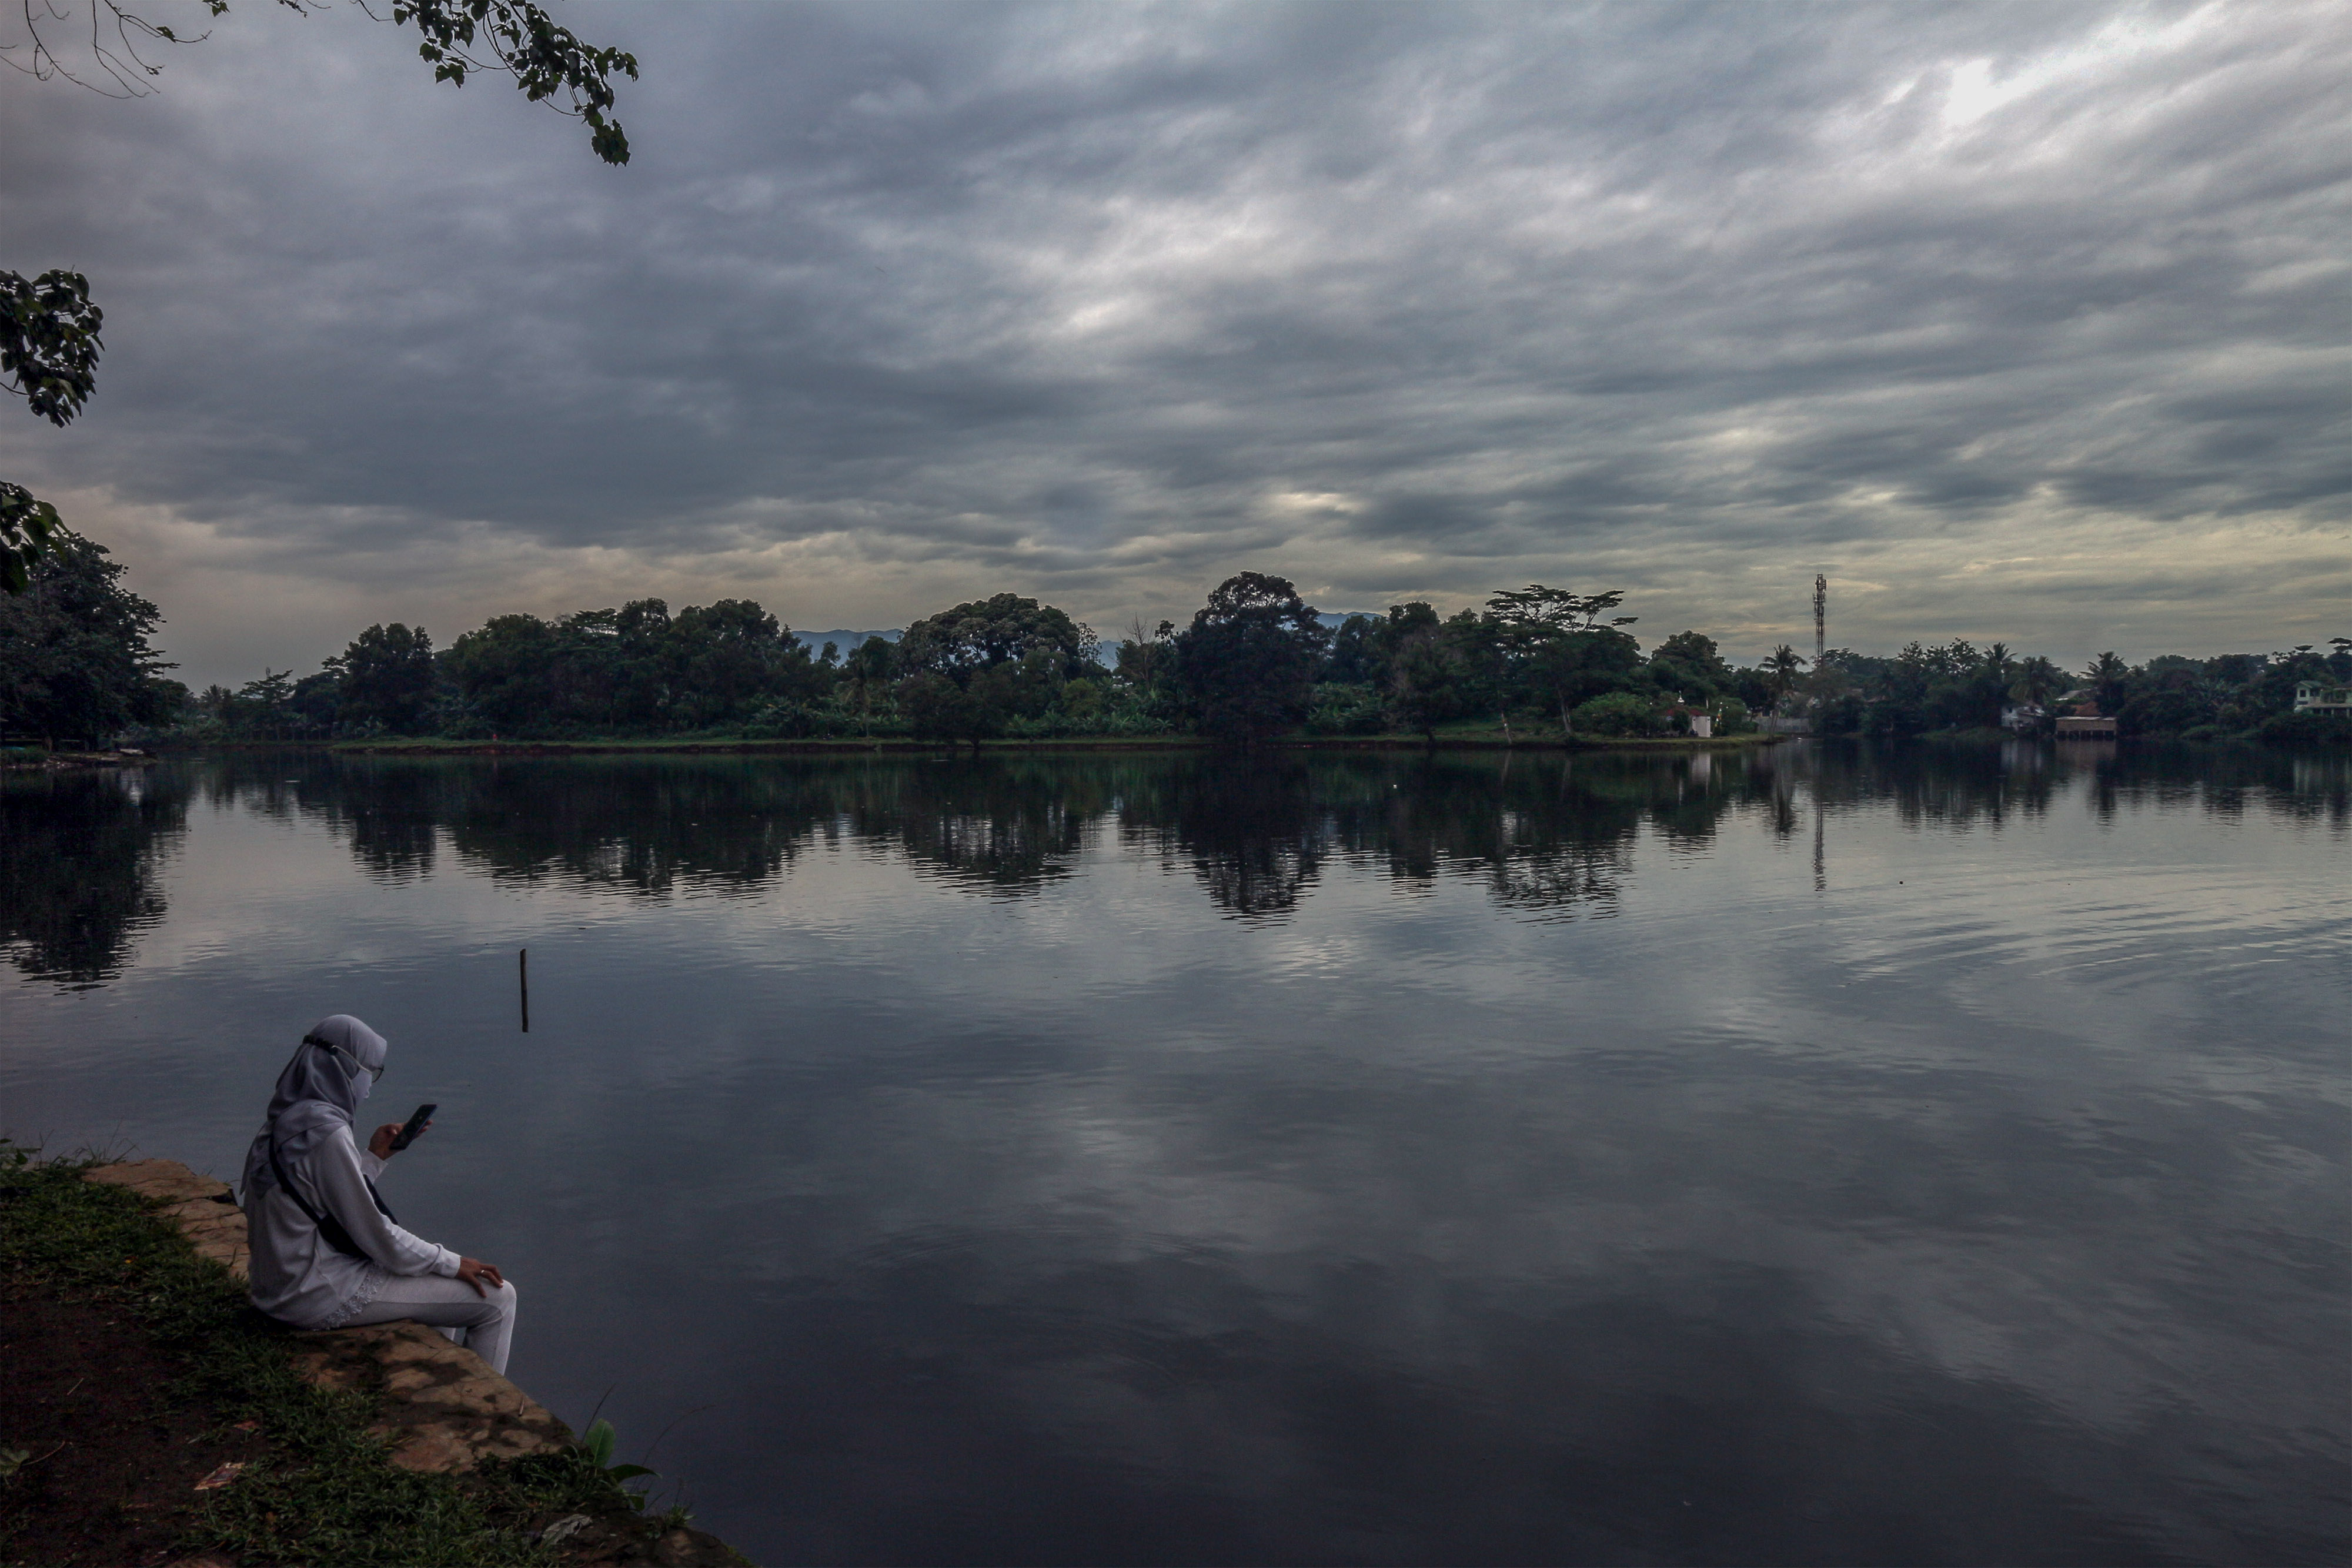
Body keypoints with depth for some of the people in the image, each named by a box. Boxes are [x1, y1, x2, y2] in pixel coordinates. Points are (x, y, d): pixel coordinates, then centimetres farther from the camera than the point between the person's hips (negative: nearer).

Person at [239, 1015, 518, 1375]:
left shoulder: (280, 1125, 7)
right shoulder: (324, 1131, -23)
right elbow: (374, 1233, -21)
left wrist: (375, 1156, 12)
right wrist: (453, 1263, -11)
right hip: (320, 1297, -11)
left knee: (441, 1271, 28)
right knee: (496, 1297, -9)